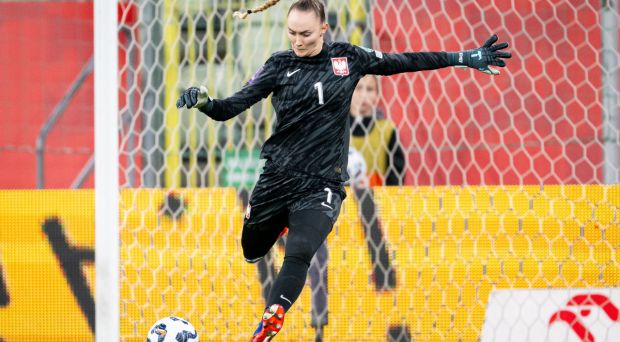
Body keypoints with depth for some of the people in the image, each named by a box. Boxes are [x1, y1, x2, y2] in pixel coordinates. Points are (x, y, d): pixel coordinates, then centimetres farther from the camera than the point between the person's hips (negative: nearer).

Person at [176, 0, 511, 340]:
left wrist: (466, 58, 12)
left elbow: (401, 62, 11)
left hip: (322, 185, -2)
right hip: (278, 177, 2)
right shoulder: (280, 65, 0)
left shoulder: (347, 57, 2)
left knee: (298, 255, -24)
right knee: (251, 251, 18)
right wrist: (204, 101, -26)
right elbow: (231, 107, -4)